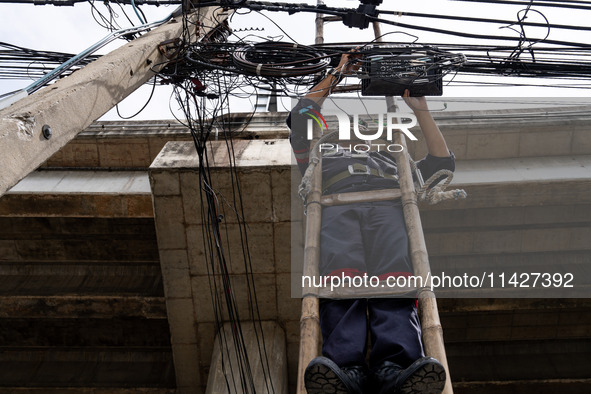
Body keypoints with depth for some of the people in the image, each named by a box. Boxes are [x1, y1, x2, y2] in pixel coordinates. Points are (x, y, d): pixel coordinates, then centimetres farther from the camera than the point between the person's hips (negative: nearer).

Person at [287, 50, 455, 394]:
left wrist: (421, 110, 41)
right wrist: (337, 74, 46)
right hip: (337, 209, -1)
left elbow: (443, 163, 43)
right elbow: (301, 116, 37)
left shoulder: (393, 163, 50)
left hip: (389, 209, 2)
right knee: (341, 286, -37)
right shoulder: (325, 158, 45)